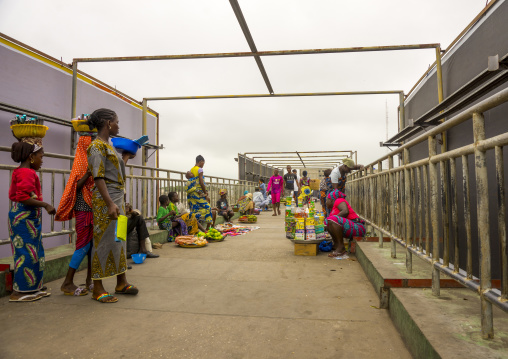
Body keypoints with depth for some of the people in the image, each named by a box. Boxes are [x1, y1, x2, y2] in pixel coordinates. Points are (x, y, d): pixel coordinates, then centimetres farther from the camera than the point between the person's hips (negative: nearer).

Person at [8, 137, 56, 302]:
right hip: (25, 217, -11)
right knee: (27, 253, -5)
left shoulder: (19, 172, 18)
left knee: (34, 253, 14)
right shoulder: (28, 173, -15)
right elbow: (23, 197, -24)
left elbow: (13, 194, 23)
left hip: (28, 218, 11)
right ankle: (19, 292, 3)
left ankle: (32, 288, 22)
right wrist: (45, 205, -21)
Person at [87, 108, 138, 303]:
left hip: (118, 197, 10)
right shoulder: (97, 146, -10)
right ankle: (98, 289, 9)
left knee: (119, 240, 13)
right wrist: (110, 203, -24)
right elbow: (98, 177, -18)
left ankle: (121, 283, 25)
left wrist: (126, 156, 34)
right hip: (105, 199, -10)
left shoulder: (109, 146, 18)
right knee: (104, 241, -3)